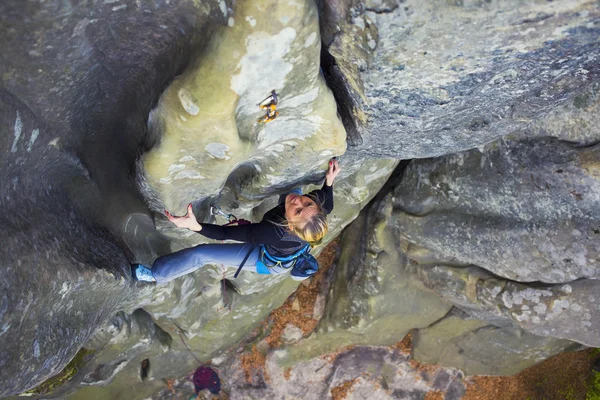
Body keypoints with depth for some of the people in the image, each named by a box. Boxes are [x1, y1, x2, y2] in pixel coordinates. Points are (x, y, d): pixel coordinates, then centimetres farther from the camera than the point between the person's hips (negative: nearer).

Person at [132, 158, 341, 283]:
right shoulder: (318, 205, -37)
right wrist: (329, 180, -25)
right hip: (286, 251, 5)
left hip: (266, 260, -5)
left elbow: (226, 234, -38)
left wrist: (195, 226, -49)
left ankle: (155, 273, 26)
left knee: (200, 254, 1)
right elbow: (328, 205, -10)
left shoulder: (274, 232, -48)